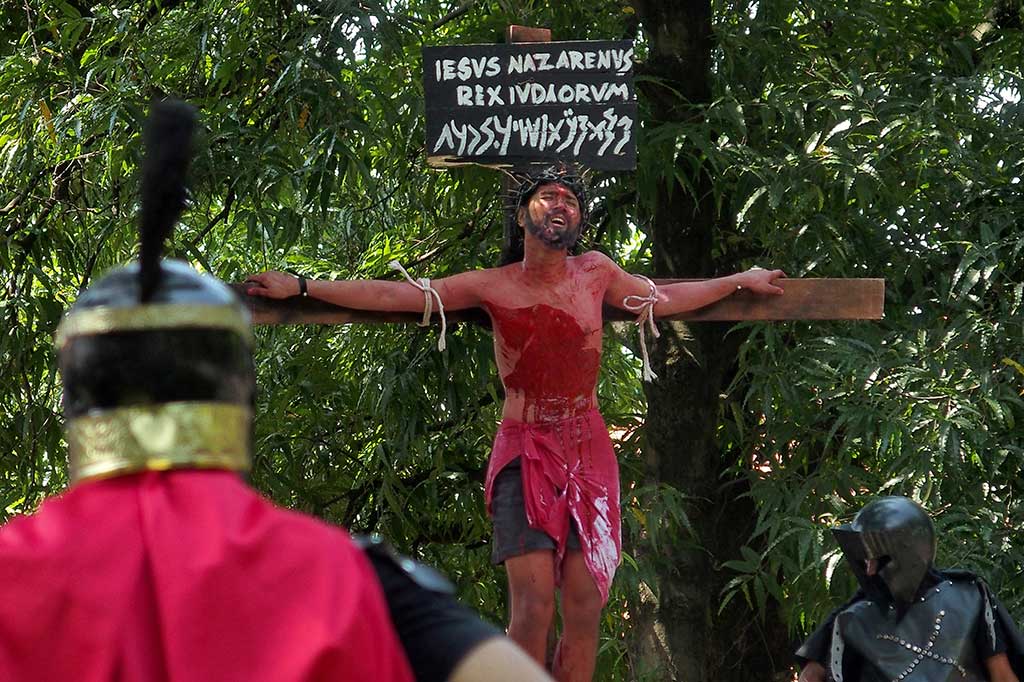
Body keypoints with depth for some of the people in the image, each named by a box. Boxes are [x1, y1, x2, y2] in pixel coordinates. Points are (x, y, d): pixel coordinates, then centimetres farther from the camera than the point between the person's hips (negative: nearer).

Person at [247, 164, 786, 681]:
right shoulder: (493, 287, 2)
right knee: (533, 607, -15)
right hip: (525, 453, -3)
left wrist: (741, 280, 38)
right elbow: (392, 294, 1)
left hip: (589, 452, 3)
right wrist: (300, 287, -3)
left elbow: (665, 299, 29)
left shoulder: (596, 274, 11)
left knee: (585, 606, -5)